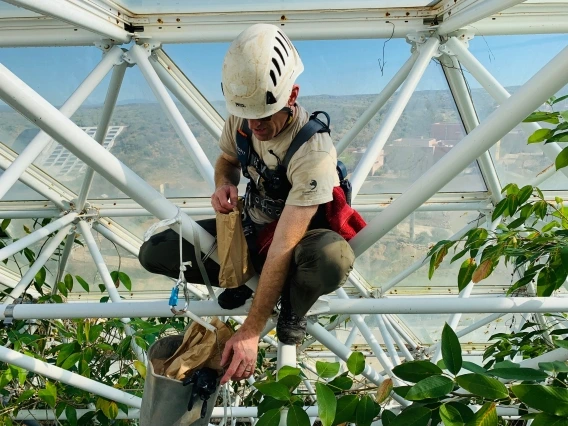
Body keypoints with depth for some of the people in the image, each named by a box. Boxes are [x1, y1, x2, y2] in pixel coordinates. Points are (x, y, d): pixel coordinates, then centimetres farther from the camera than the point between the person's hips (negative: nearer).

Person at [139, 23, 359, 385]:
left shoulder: (314, 153, -33)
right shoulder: (241, 118, -14)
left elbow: (282, 249, -35)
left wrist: (250, 332, -34)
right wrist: (223, 186, -17)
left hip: (298, 236, -5)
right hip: (250, 225, 5)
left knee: (335, 259, -42)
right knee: (153, 253, -10)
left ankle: (293, 309, -6)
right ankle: (243, 280, 9)